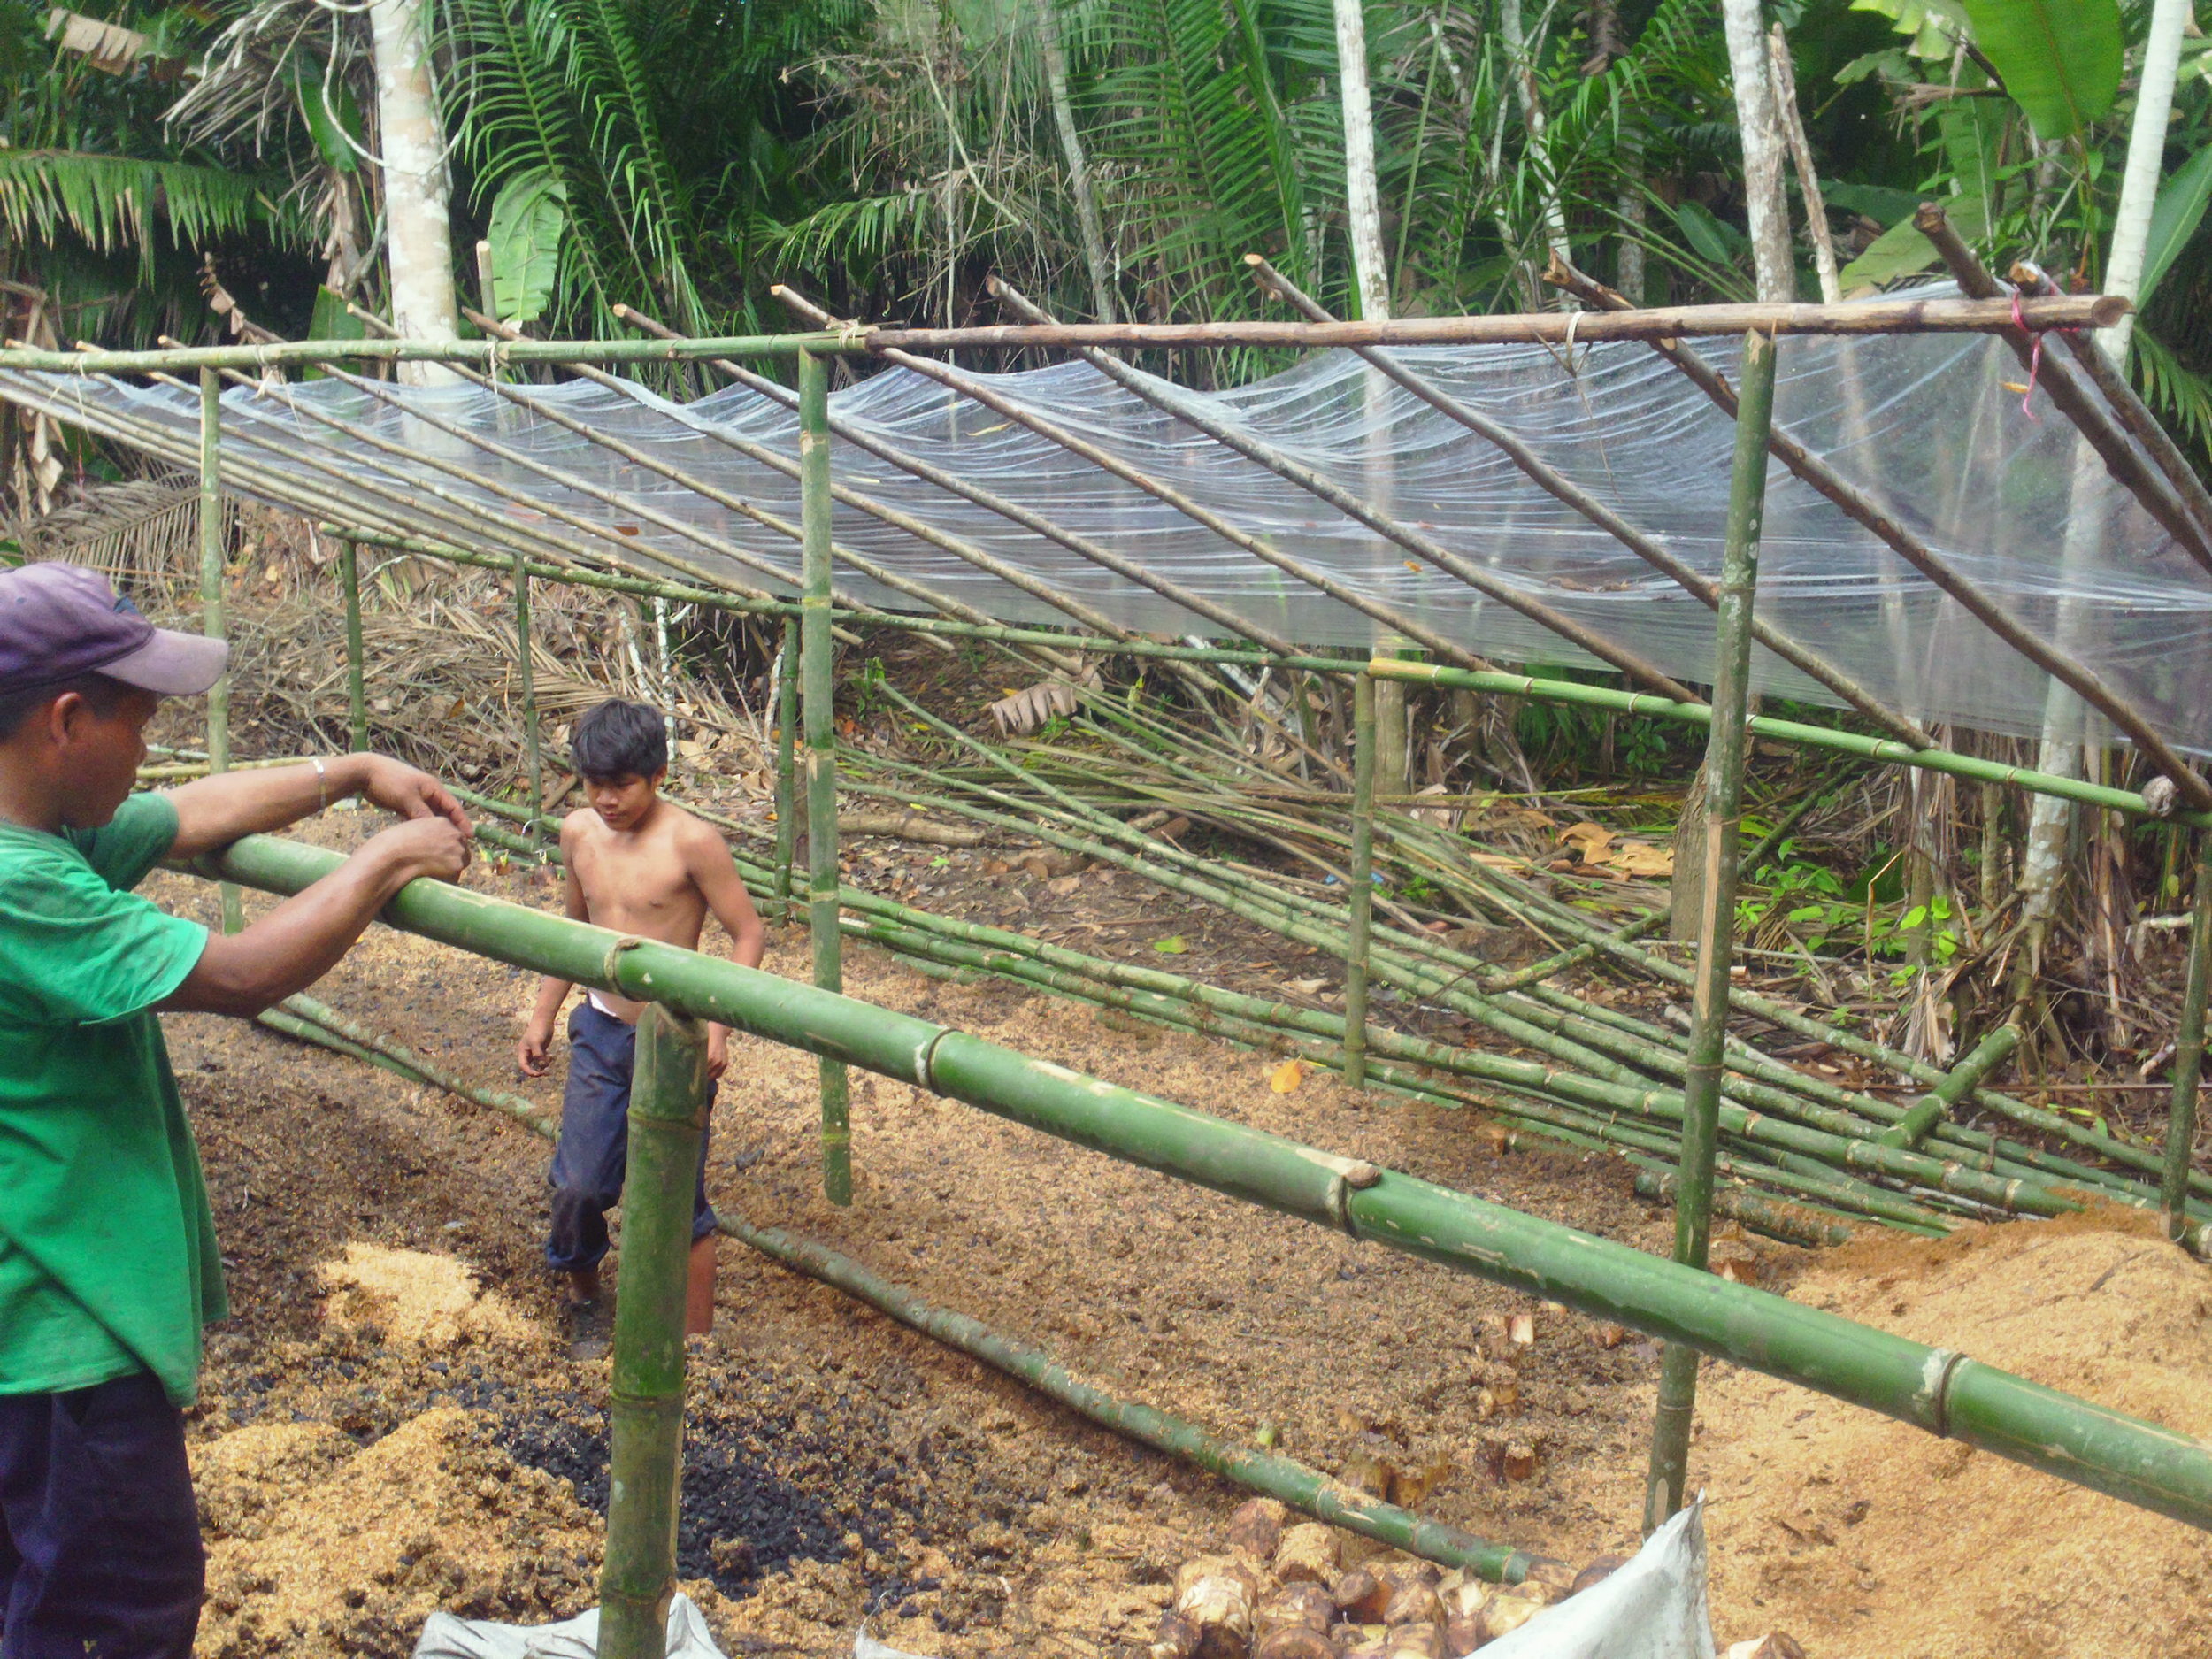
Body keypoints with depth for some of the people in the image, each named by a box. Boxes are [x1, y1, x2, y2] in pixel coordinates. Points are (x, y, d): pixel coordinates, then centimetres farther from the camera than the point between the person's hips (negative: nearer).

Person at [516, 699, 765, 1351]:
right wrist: (543, 1016, 16)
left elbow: (747, 934, -12)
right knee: (577, 1185, 4)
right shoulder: (578, 833, 1)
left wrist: (716, 1027, -22)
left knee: (678, 1200, 2)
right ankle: (584, 1298, 33)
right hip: (600, 1034, 5)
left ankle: (697, 1343, 18)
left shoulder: (690, 842, -16)